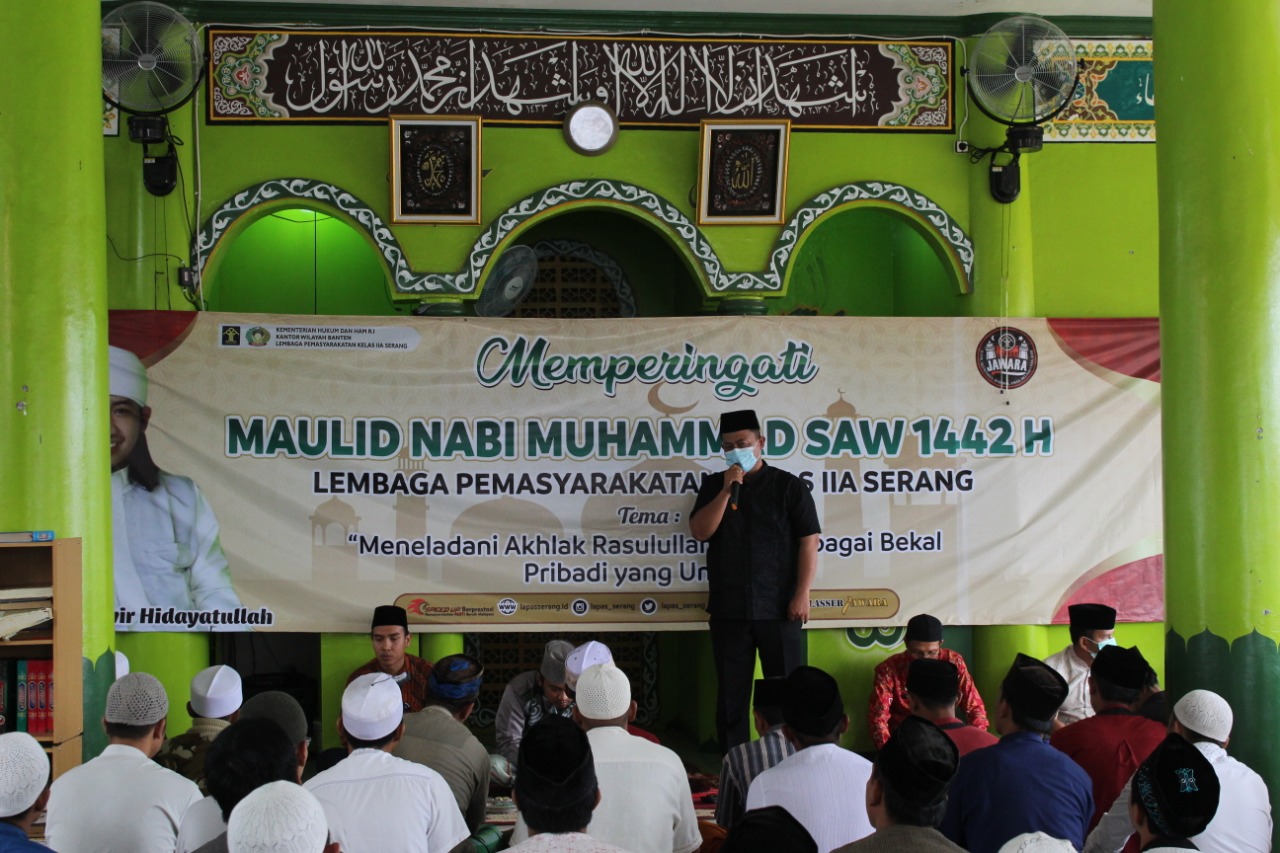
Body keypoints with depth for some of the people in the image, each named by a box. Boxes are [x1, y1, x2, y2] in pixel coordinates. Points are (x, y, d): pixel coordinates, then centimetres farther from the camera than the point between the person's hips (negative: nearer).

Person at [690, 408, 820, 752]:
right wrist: (726, 491, -11)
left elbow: (809, 541, -3)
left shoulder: (788, 486, 1)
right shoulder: (713, 485, 10)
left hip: (779, 608, -3)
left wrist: (801, 595, -10)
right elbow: (700, 532, -2)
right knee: (731, 690, 8)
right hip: (728, 609, 3)